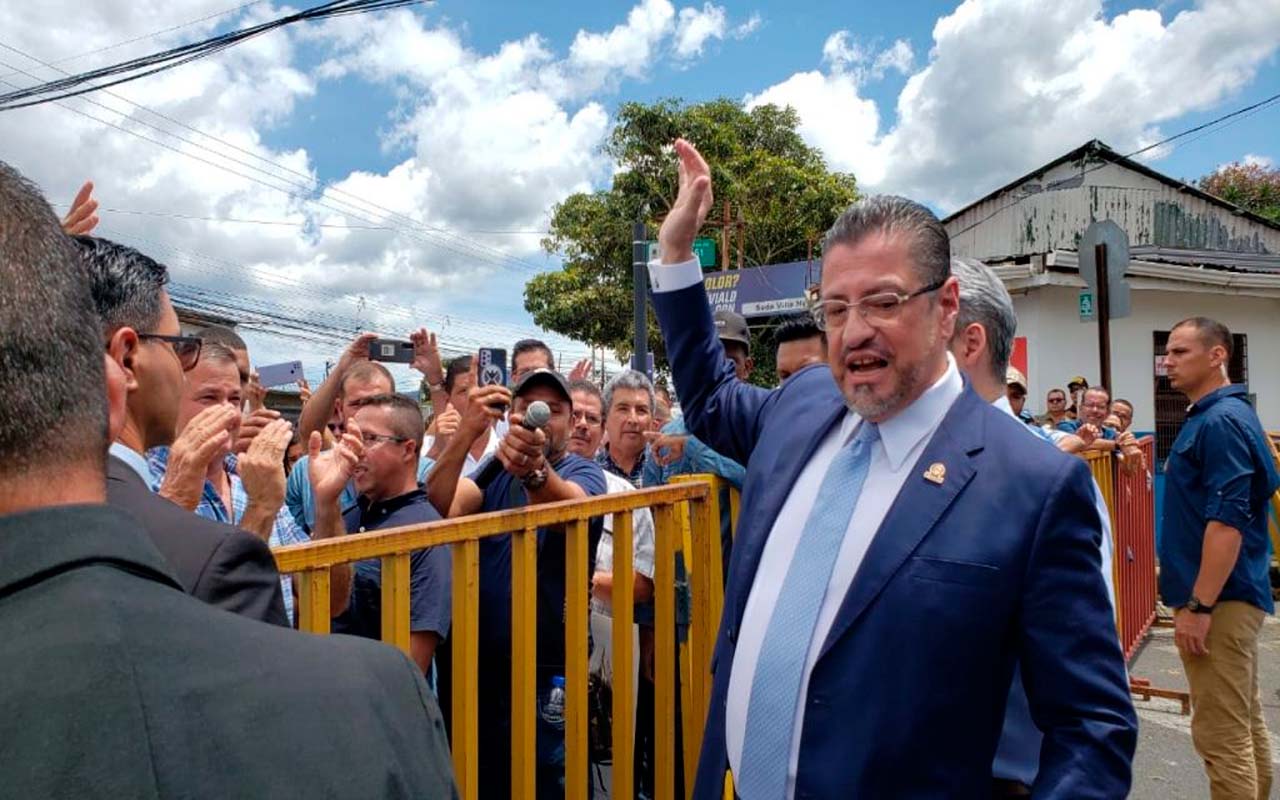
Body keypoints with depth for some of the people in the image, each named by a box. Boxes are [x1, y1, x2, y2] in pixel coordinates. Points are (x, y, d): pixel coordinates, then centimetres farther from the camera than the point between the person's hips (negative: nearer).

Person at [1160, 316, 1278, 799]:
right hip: (1233, 595, 10)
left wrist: (1198, 605, -23)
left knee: (1222, 735, -3)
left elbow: (1227, 520, -24)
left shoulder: (1220, 421, -17)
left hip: (1219, 599, -10)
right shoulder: (1224, 415, 14)